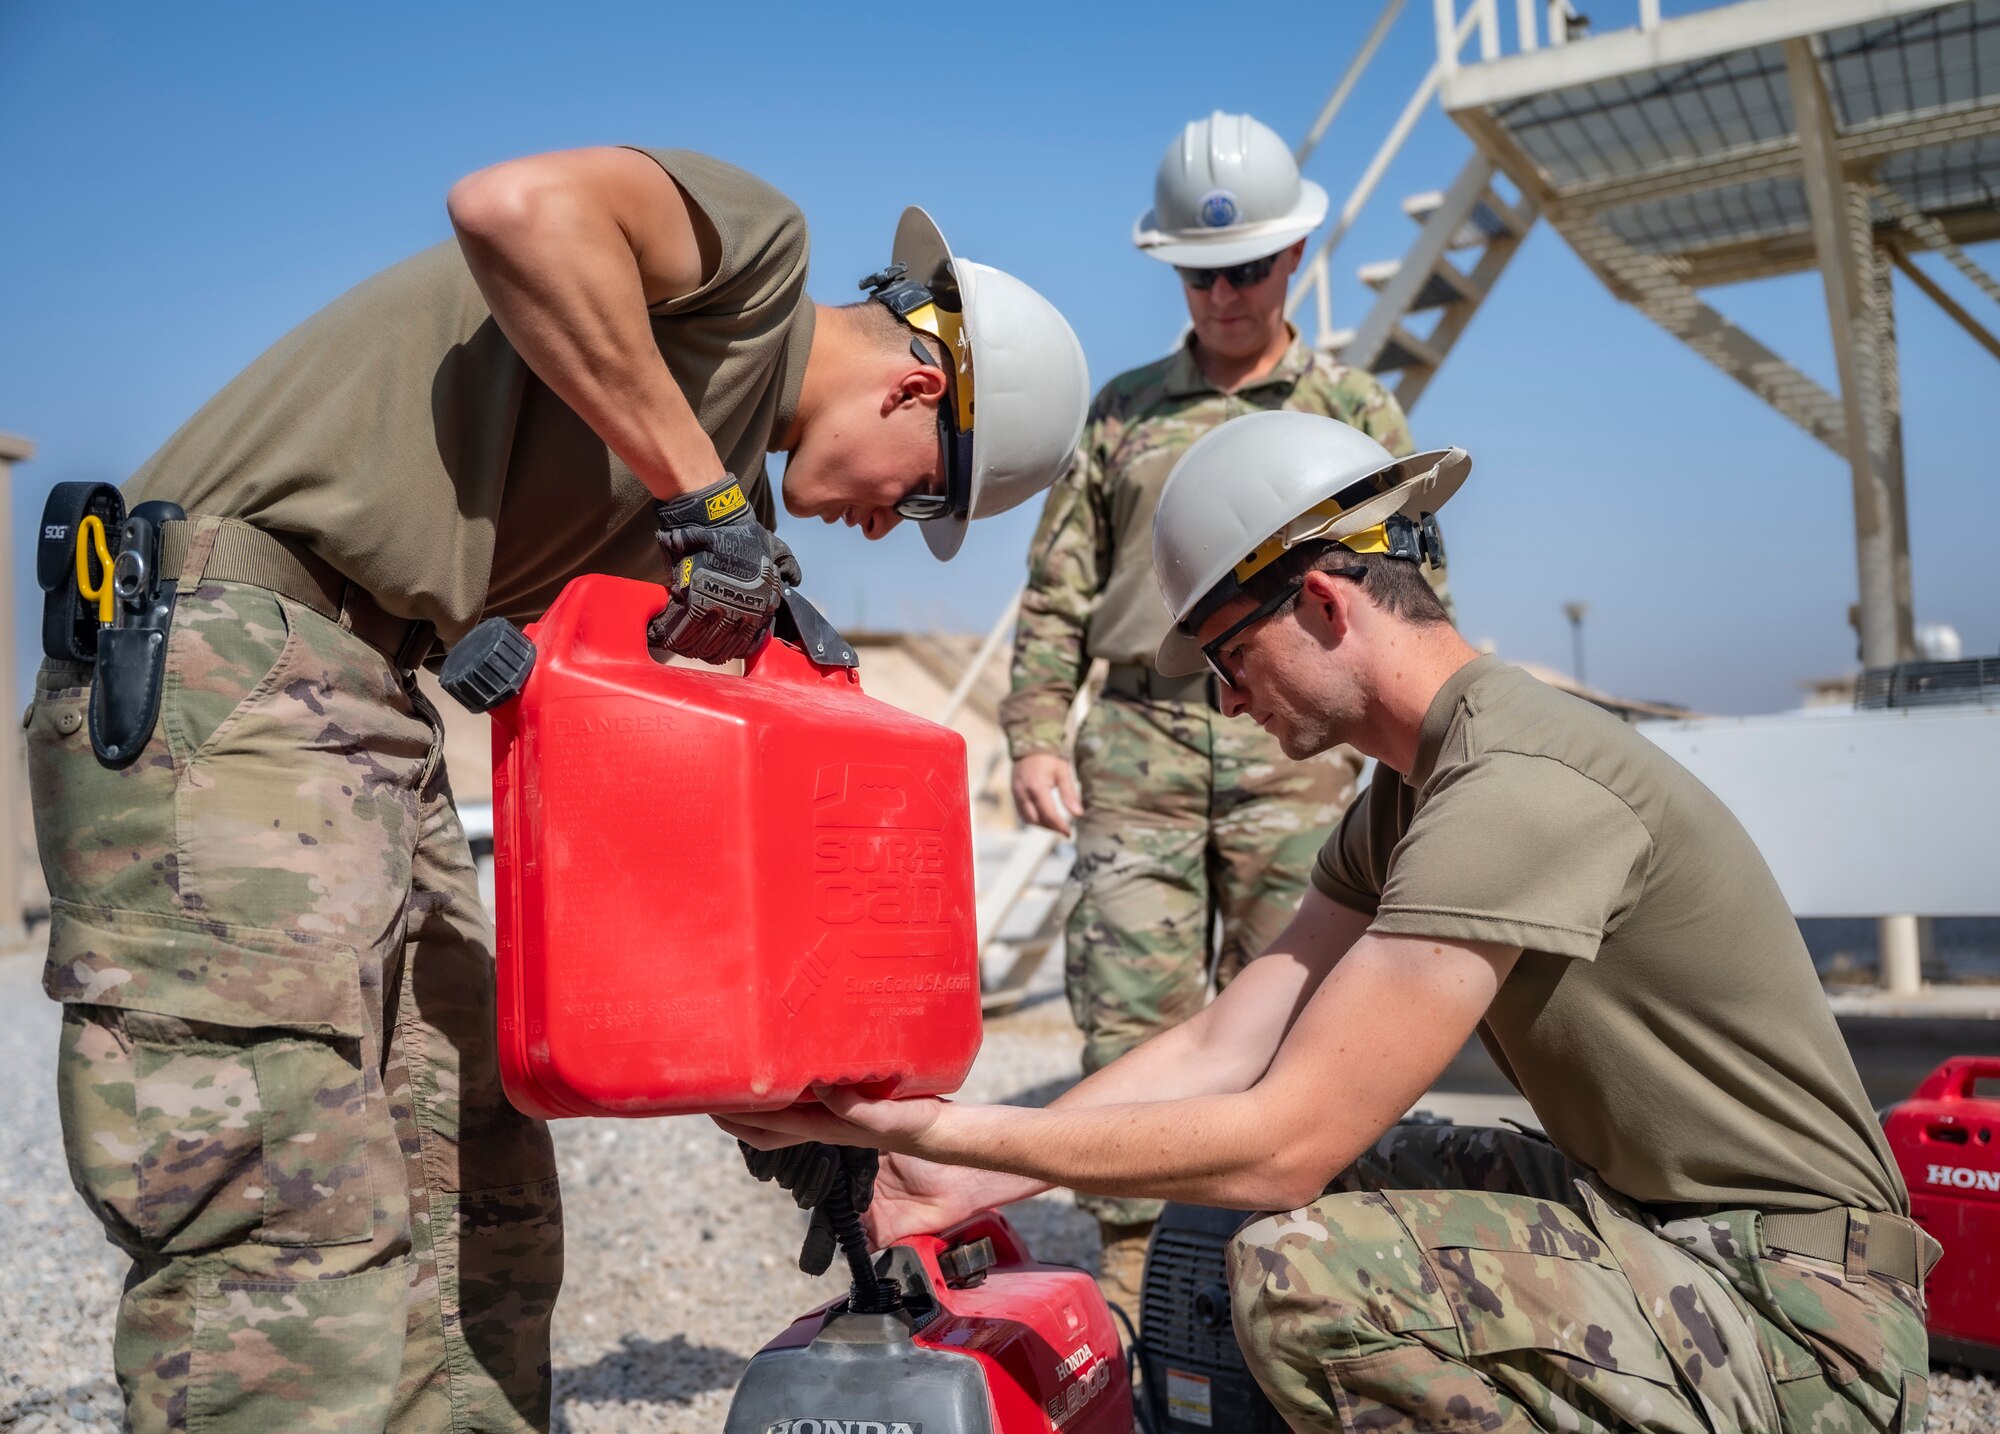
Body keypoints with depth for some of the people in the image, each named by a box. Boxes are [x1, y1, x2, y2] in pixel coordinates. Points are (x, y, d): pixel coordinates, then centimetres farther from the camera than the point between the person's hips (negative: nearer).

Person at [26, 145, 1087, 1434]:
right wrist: (703, 489, -16)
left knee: (479, 1205, 12)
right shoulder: (753, 245, -3)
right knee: (296, 1253, -11)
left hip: (361, 697, 10)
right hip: (227, 663, -10)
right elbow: (518, 207, -26)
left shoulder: (733, 490, 21)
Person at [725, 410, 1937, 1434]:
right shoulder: (1407, 799, 7)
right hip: (1661, 1228, 9)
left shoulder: (1520, 792, -25)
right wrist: (968, 1181, -3)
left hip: (1799, 1312, -9)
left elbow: (1280, 1143, -26)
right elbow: (1225, 1045, 3)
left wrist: (940, 1126, -19)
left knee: (1303, 1270, -27)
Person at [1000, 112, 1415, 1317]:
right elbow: (1057, 591, 15)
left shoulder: (1359, 413, 14)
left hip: (1295, 750, -1)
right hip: (1138, 742, 1)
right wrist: (1036, 734, 2)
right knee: (1135, 1014, -3)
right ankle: (1133, 1278, 5)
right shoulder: (1122, 411, 17)